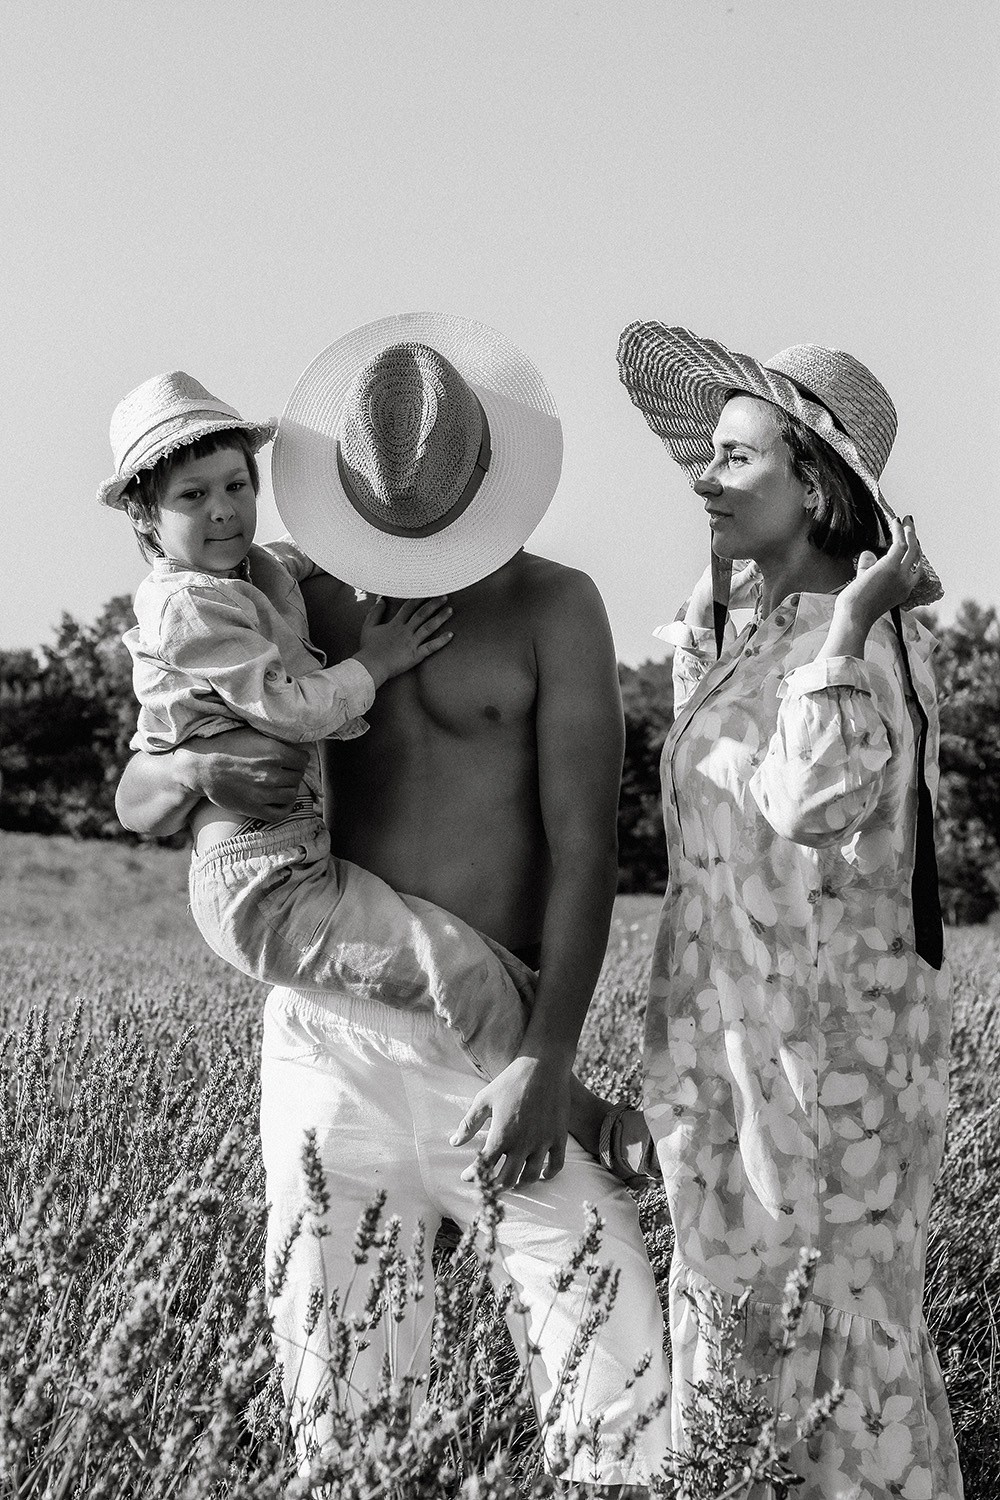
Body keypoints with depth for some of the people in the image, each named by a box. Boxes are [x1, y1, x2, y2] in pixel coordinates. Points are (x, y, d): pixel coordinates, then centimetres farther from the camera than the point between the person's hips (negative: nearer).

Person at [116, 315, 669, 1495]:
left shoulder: (553, 608, -2)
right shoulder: (296, 606, 7)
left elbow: (585, 849, -8)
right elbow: (132, 798, 8)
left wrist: (547, 1065, -19)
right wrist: (197, 769, -18)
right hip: (328, 1038, 2)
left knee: (613, 1355, -10)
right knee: (339, 1394, 4)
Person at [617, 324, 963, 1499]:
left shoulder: (875, 645, -17)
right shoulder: (724, 619, 7)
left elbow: (809, 801, -35)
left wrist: (858, 613, -31)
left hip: (834, 1035, -8)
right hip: (718, 1026, 8)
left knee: (856, 1314, 0)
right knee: (720, 1294, 15)